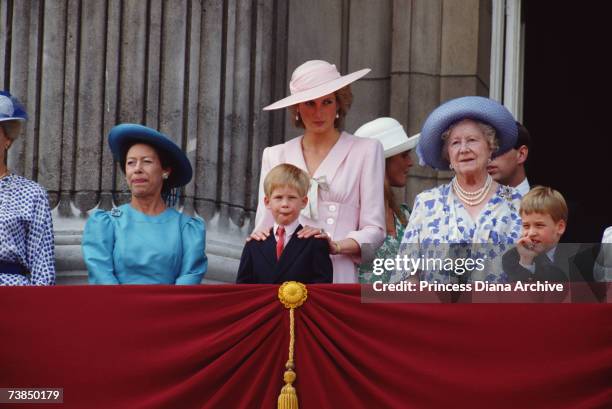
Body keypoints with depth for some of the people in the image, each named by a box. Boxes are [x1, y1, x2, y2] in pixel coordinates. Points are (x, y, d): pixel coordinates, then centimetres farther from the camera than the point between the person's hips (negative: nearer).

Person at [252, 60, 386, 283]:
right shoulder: (275, 156, 18)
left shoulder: (365, 151, 10)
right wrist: (258, 239, -6)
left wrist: (336, 245, -12)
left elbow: (374, 231, 5)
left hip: (339, 274, -1)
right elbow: (265, 226, 17)